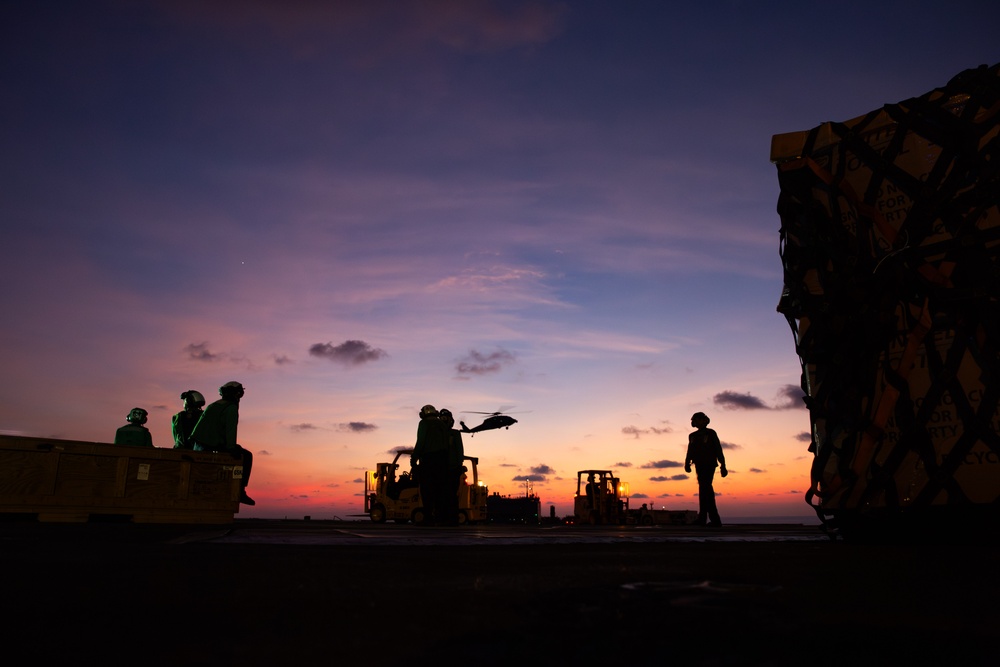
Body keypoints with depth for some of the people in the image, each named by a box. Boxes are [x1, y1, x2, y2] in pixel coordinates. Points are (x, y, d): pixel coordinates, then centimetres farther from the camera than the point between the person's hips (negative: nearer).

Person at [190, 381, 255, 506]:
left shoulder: (212, 406, 18)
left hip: (200, 446, 8)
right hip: (217, 446, -7)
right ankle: (240, 490, -1)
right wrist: (232, 448, -22)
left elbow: (200, 427, 20)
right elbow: (231, 429, -19)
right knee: (247, 456, 8)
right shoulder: (231, 408, -5)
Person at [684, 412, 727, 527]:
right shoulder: (693, 436, 17)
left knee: (704, 490, -16)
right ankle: (715, 520, 11)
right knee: (707, 491, 7)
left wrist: (723, 465, -8)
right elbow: (690, 452, 14)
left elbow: (718, 450, -2)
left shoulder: (711, 433, 1)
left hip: (709, 465, -6)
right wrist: (687, 463, -2)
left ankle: (703, 518, -21)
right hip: (699, 466, 6)